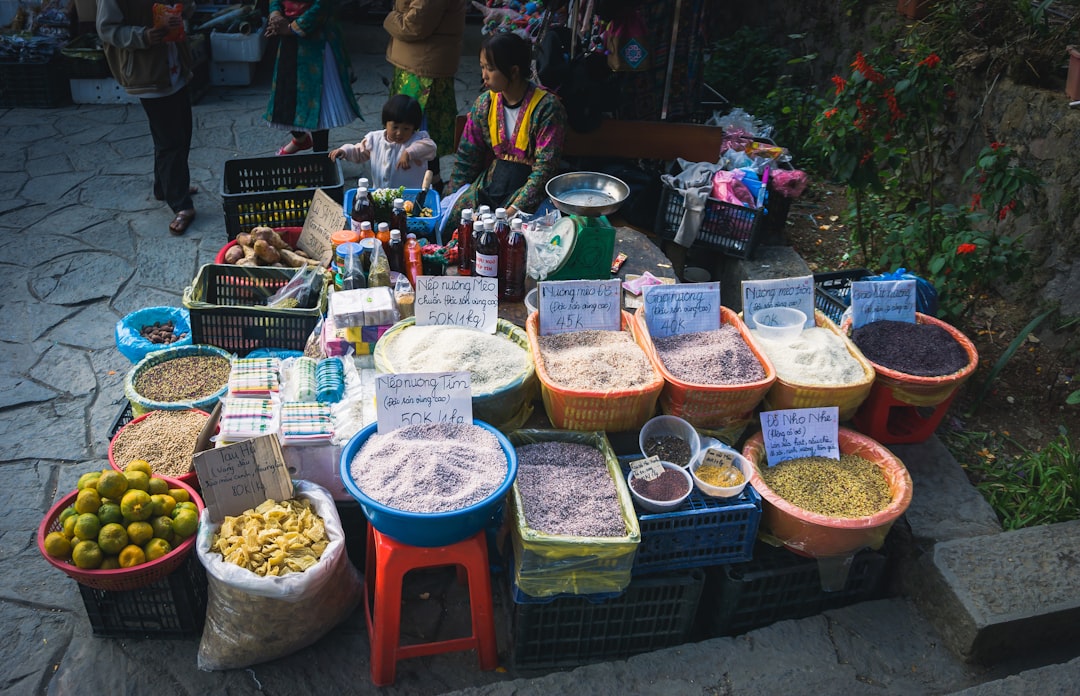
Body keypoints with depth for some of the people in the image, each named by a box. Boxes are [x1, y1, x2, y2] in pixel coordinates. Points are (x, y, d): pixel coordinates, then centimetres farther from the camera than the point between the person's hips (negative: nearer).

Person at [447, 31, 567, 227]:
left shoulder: (547, 107, -13)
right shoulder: (484, 103, 4)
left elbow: (545, 167, -16)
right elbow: (466, 158, 10)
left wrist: (514, 209, -24)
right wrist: (450, 200, 2)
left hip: (529, 188, -5)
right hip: (490, 183, 5)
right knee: (446, 220, -13)